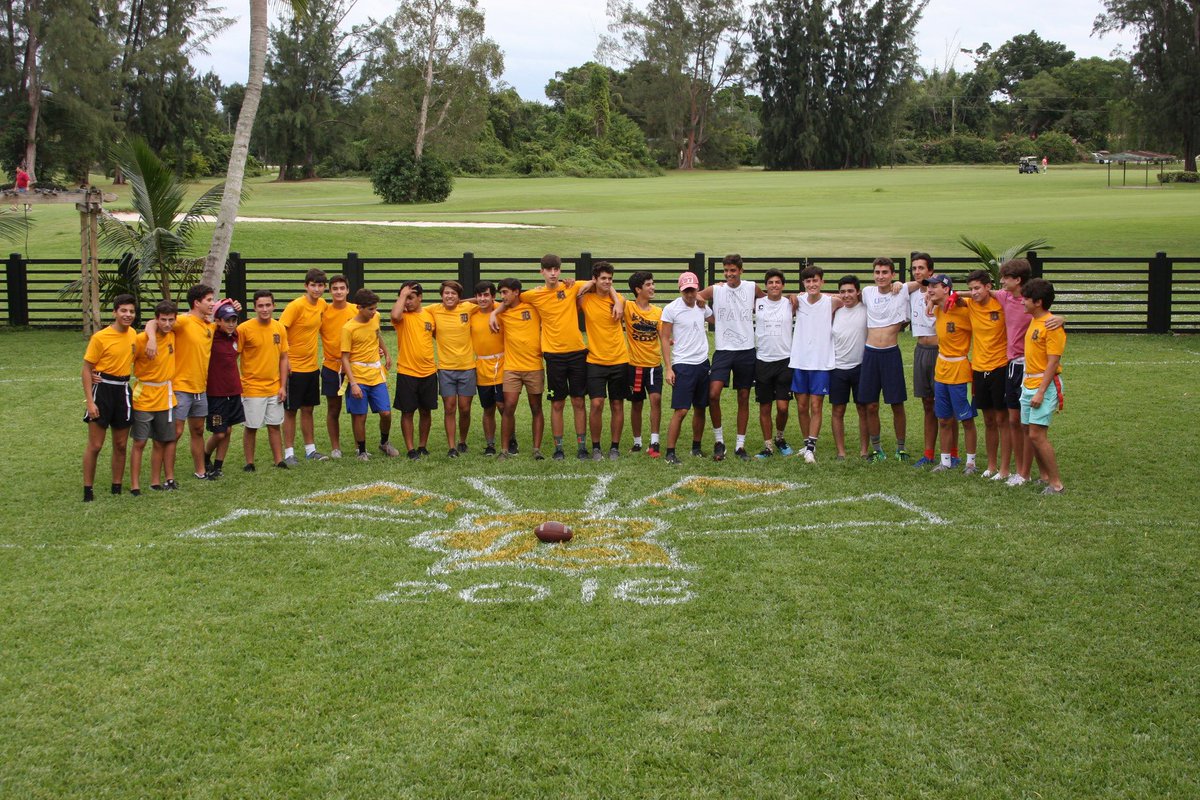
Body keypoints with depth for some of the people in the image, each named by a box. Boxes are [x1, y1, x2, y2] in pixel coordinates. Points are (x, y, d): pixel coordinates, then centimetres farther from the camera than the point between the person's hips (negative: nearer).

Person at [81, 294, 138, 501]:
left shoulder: (132, 334, 4)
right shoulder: (100, 337, -12)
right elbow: (87, 369, -10)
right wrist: (90, 401, -15)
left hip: (123, 391, 5)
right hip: (102, 390, -5)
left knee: (121, 445, 10)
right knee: (95, 445, -2)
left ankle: (117, 488, 21)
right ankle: (88, 490, 7)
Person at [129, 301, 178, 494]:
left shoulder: (172, 335, 0)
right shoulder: (142, 339, -16)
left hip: (165, 397, 5)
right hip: (144, 397, -5)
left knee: (161, 442, 11)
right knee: (139, 443, -4)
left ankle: (155, 482, 21)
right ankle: (135, 485, 0)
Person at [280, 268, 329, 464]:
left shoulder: (322, 304, 4)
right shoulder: (296, 306, -17)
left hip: (312, 366, 6)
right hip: (294, 367, -6)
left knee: (308, 409, 14)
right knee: (290, 410, 1)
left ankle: (310, 450, 21)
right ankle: (288, 453, 7)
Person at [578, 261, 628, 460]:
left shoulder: (618, 299, 3)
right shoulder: (586, 299, 0)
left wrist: (611, 290, -3)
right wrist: (588, 286, -1)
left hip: (619, 361, 1)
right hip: (595, 361, -1)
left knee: (617, 405, 5)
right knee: (596, 404, -9)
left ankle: (615, 447, 16)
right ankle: (595, 447, 5)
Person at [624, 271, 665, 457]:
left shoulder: (658, 311, 4)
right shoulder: (628, 308, -5)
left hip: (654, 365, 2)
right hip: (635, 365, -1)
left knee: (656, 399, -14)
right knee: (636, 404, 9)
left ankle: (654, 442, -10)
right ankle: (637, 442, 23)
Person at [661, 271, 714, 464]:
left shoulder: (702, 306, 6)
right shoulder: (671, 309, -8)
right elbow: (665, 339, -7)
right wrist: (668, 368, -12)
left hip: (702, 363, 6)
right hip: (683, 365, -6)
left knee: (700, 409, 11)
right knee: (680, 410, -10)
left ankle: (696, 448, 24)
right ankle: (670, 452, -4)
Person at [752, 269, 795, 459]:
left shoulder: (791, 304, 1)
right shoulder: (757, 304, 3)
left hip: (785, 360, -1)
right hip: (762, 360, 1)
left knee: (783, 407, -5)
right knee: (765, 407, 6)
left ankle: (779, 437, 22)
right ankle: (768, 445, 17)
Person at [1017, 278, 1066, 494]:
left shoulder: (1051, 325, -15)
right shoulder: (1034, 321, 13)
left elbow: (1053, 362, -18)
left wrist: (1041, 392, -22)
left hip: (1044, 385, -9)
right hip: (1029, 384, 9)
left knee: (1037, 435, -11)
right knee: (1030, 433, 11)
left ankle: (1056, 483, -4)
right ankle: (1045, 476, 23)